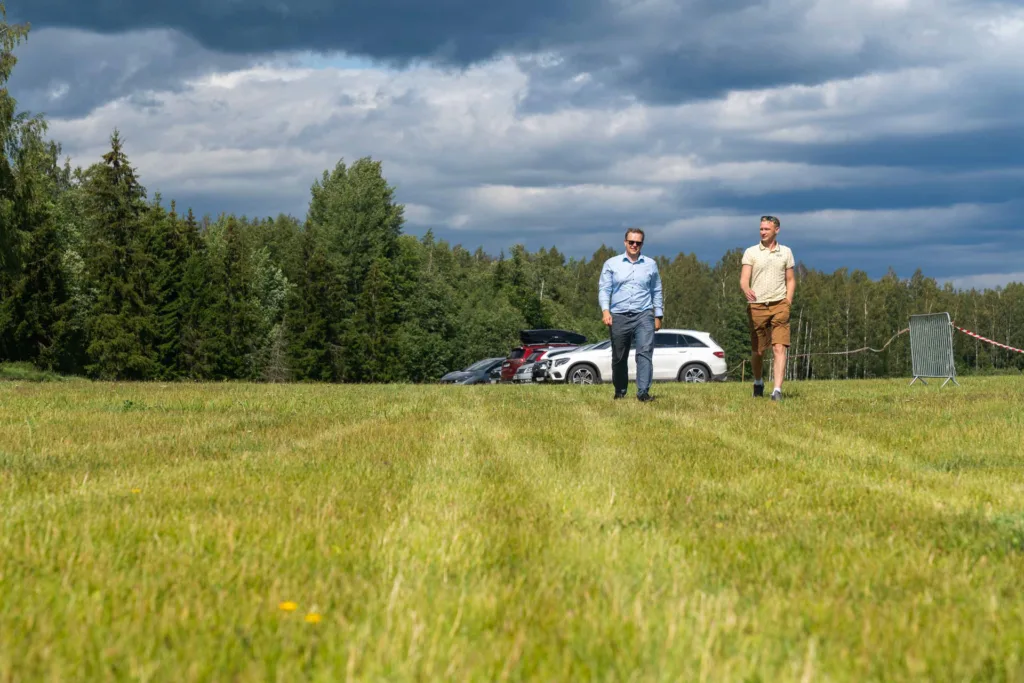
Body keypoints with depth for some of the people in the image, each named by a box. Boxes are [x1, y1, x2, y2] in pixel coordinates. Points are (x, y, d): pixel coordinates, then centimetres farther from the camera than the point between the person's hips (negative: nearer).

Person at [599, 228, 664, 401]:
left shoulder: (650, 264, 12)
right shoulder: (611, 264, 8)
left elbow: (657, 291, 15)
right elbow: (604, 289, 3)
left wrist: (658, 316, 11)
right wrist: (605, 310, -11)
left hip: (644, 315, 0)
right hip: (619, 316, 0)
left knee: (645, 352, -16)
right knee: (619, 357, 6)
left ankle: (643, 391, -21)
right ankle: (619, 392, 21)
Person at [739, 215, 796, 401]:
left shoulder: (786, 252, 10)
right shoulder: (751, 252, 4)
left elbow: (791, 280, 15)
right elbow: (744, 279, -6)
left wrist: (788, 300, 2)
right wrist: (746, 290, -29)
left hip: (779, 306, 0)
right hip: (756, 307, 0)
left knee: (779, 348, -13)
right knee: (758, 351, 7)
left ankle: (777, 390, -18)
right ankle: (758, 382, 34)